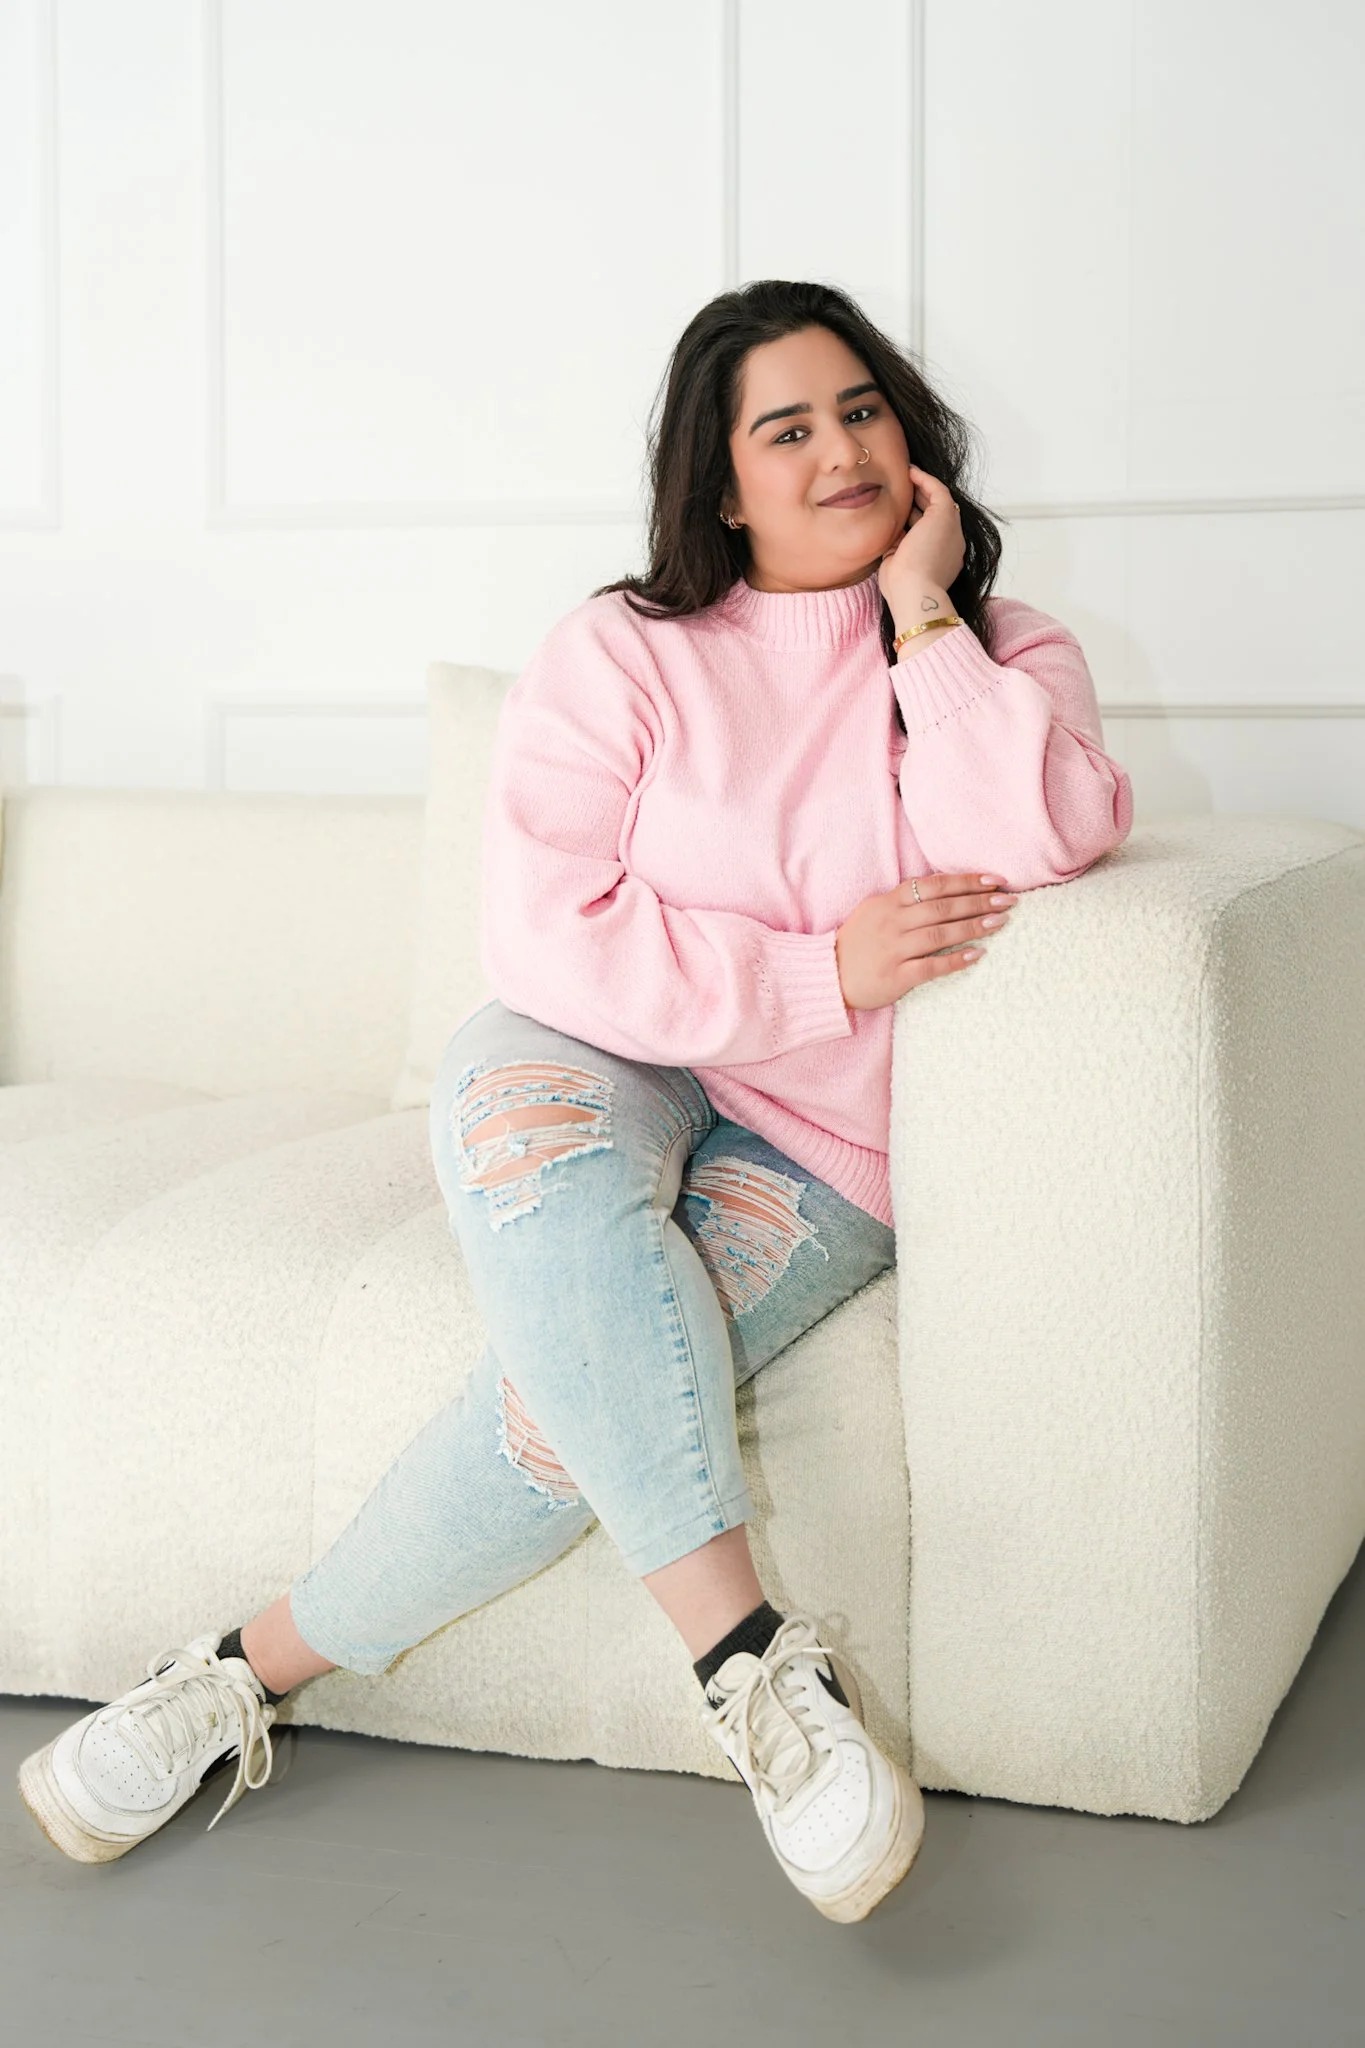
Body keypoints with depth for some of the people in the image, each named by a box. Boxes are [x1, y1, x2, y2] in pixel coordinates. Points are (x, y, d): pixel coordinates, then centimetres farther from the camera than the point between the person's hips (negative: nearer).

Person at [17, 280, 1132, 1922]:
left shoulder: (1009, 657, 5)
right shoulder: (621, 657, 1)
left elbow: (1037, 853, -18)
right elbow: (550, 938, -11)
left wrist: (920, 613, -12)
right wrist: (825, 971, -17)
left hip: (821, 1158, 0)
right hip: (618, 1074, 1)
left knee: (575, 1398, -28)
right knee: (515, 1088, -37)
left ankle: (261, 1667, -10)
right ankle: (751, 1661, -39)